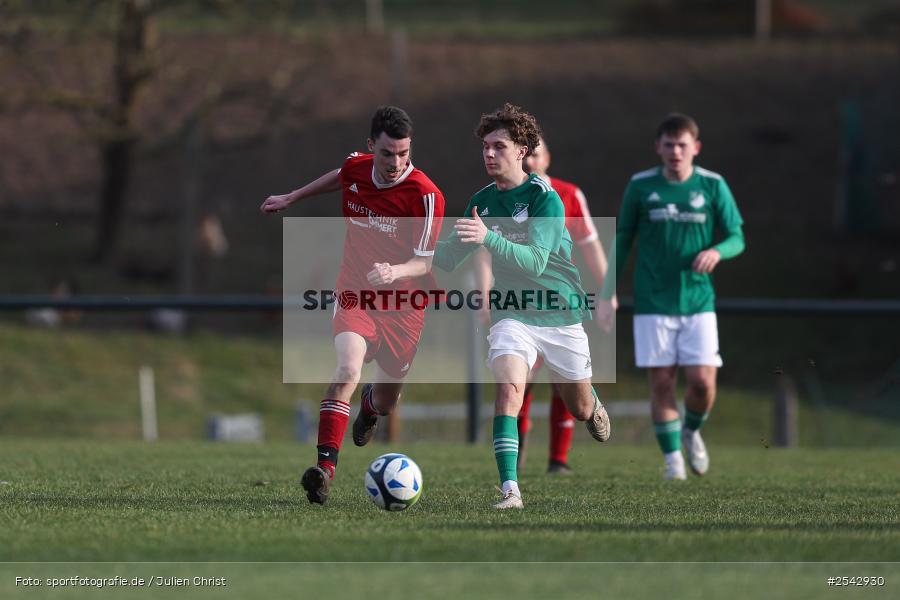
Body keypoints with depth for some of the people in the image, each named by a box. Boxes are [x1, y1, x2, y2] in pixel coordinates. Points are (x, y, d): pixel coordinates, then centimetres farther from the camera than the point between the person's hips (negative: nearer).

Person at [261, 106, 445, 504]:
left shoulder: (426, 195, -20)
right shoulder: (355, 169, -7)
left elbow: (425, 262, -19)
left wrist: (394, 272, -40)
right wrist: (292, 198, 27)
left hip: (402, 304, -1)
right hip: (354, 293, 1)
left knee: (386, 400, 16)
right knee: (348, 369, -28)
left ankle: (370, 406, 57)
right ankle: (325, 468, -33)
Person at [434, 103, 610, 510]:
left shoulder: (546, 199, -16)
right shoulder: (482, 201, 1)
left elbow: (534, 261, -27)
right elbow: (449, 259, 8)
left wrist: (489, 237, -41)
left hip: (561, 314, -2)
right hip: (512, 315, 2)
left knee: (581, 410, 12)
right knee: (508, 387, -24)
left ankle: (594, 406, 52)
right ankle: (509, 490, -28)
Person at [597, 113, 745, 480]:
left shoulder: (713, 186, 1)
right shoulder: (641, 186, 2)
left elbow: (737, 238, 6)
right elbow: (622, 240, 10)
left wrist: (717, 251, -17)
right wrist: (607, 293, 6)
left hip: (698, 300, 0)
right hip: (653, 302, 0)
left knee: (703, 382, -7)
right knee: (661, 382, -3)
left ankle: (691, 432, 23)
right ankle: (672, 457, 8)